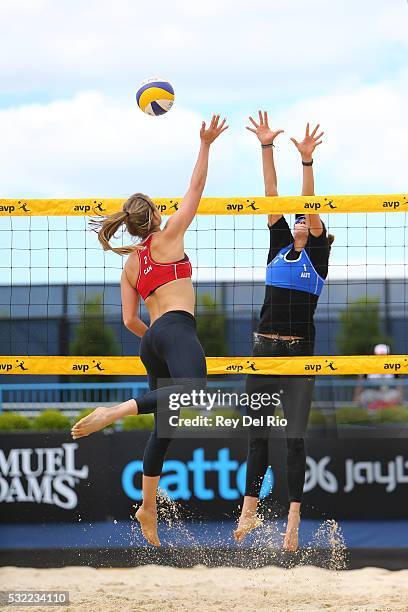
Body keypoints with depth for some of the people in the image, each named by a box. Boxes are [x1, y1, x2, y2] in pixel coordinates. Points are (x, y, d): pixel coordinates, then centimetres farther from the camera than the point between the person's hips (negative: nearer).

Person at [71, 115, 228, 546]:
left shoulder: (130, 264, 19)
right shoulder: (167, 237, 5)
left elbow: (129, 320, 15)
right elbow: (195, 191, 5)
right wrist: (205, 145, 9)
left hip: (152, 339, 8)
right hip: (177, 328, -8)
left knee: (164, 424, 10)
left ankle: (148, 507, 7)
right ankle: (113, 411, -45)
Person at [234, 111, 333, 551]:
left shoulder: (318, 254, 1)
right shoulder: (280, 246, 11)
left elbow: (309, 207, -13)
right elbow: (272, 200, 3)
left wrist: (307, 162, -24)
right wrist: (266, 149, -4)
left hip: (299, 354, -4)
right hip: (264, 350, 4)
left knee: (295, 439, -6)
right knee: (257, 436, 8)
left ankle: (293, 522, -7)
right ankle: (250, 510, 17)